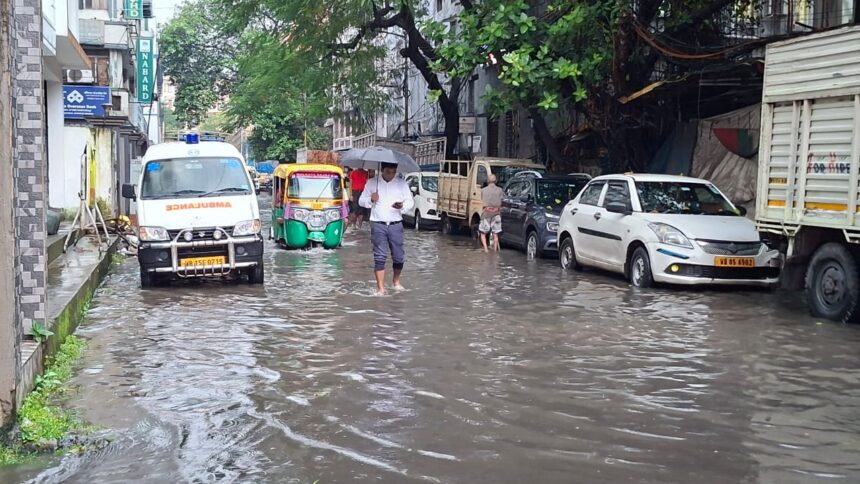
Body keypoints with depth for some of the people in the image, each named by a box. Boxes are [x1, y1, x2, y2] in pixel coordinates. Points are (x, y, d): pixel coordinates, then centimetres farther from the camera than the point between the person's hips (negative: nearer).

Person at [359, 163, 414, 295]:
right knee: (380, 257, -6)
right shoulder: (372, 183, 5)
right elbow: (361, 201, 10)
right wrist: (371, 199, -12)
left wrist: (402, 206, -17)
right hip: (378, 225, -1)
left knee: (399, 256, 5)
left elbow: (410, 202, 6)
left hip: (396, 224, 1)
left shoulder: (402, 184, 6)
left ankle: (396, 281, 30)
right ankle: (380, 288, -3)